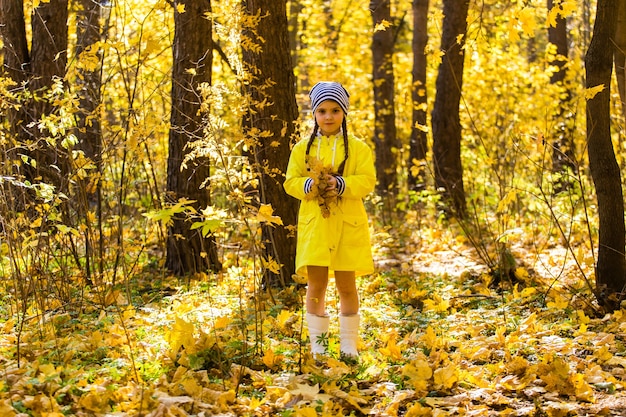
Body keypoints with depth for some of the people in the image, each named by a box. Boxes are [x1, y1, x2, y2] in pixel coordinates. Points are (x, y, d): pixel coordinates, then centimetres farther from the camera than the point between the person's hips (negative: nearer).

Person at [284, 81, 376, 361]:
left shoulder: (358, 148, 3)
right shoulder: (302, 148, 8)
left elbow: (367, 181, -6)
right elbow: (290, 182, 4)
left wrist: (341, 184, -23)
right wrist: (309, 185, -18)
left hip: (347, 225, -1)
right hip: (314, 225, 1)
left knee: (346, 285, 5)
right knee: (316, 285, 2)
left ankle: (349, 346, 15)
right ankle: (317, 345, 10)